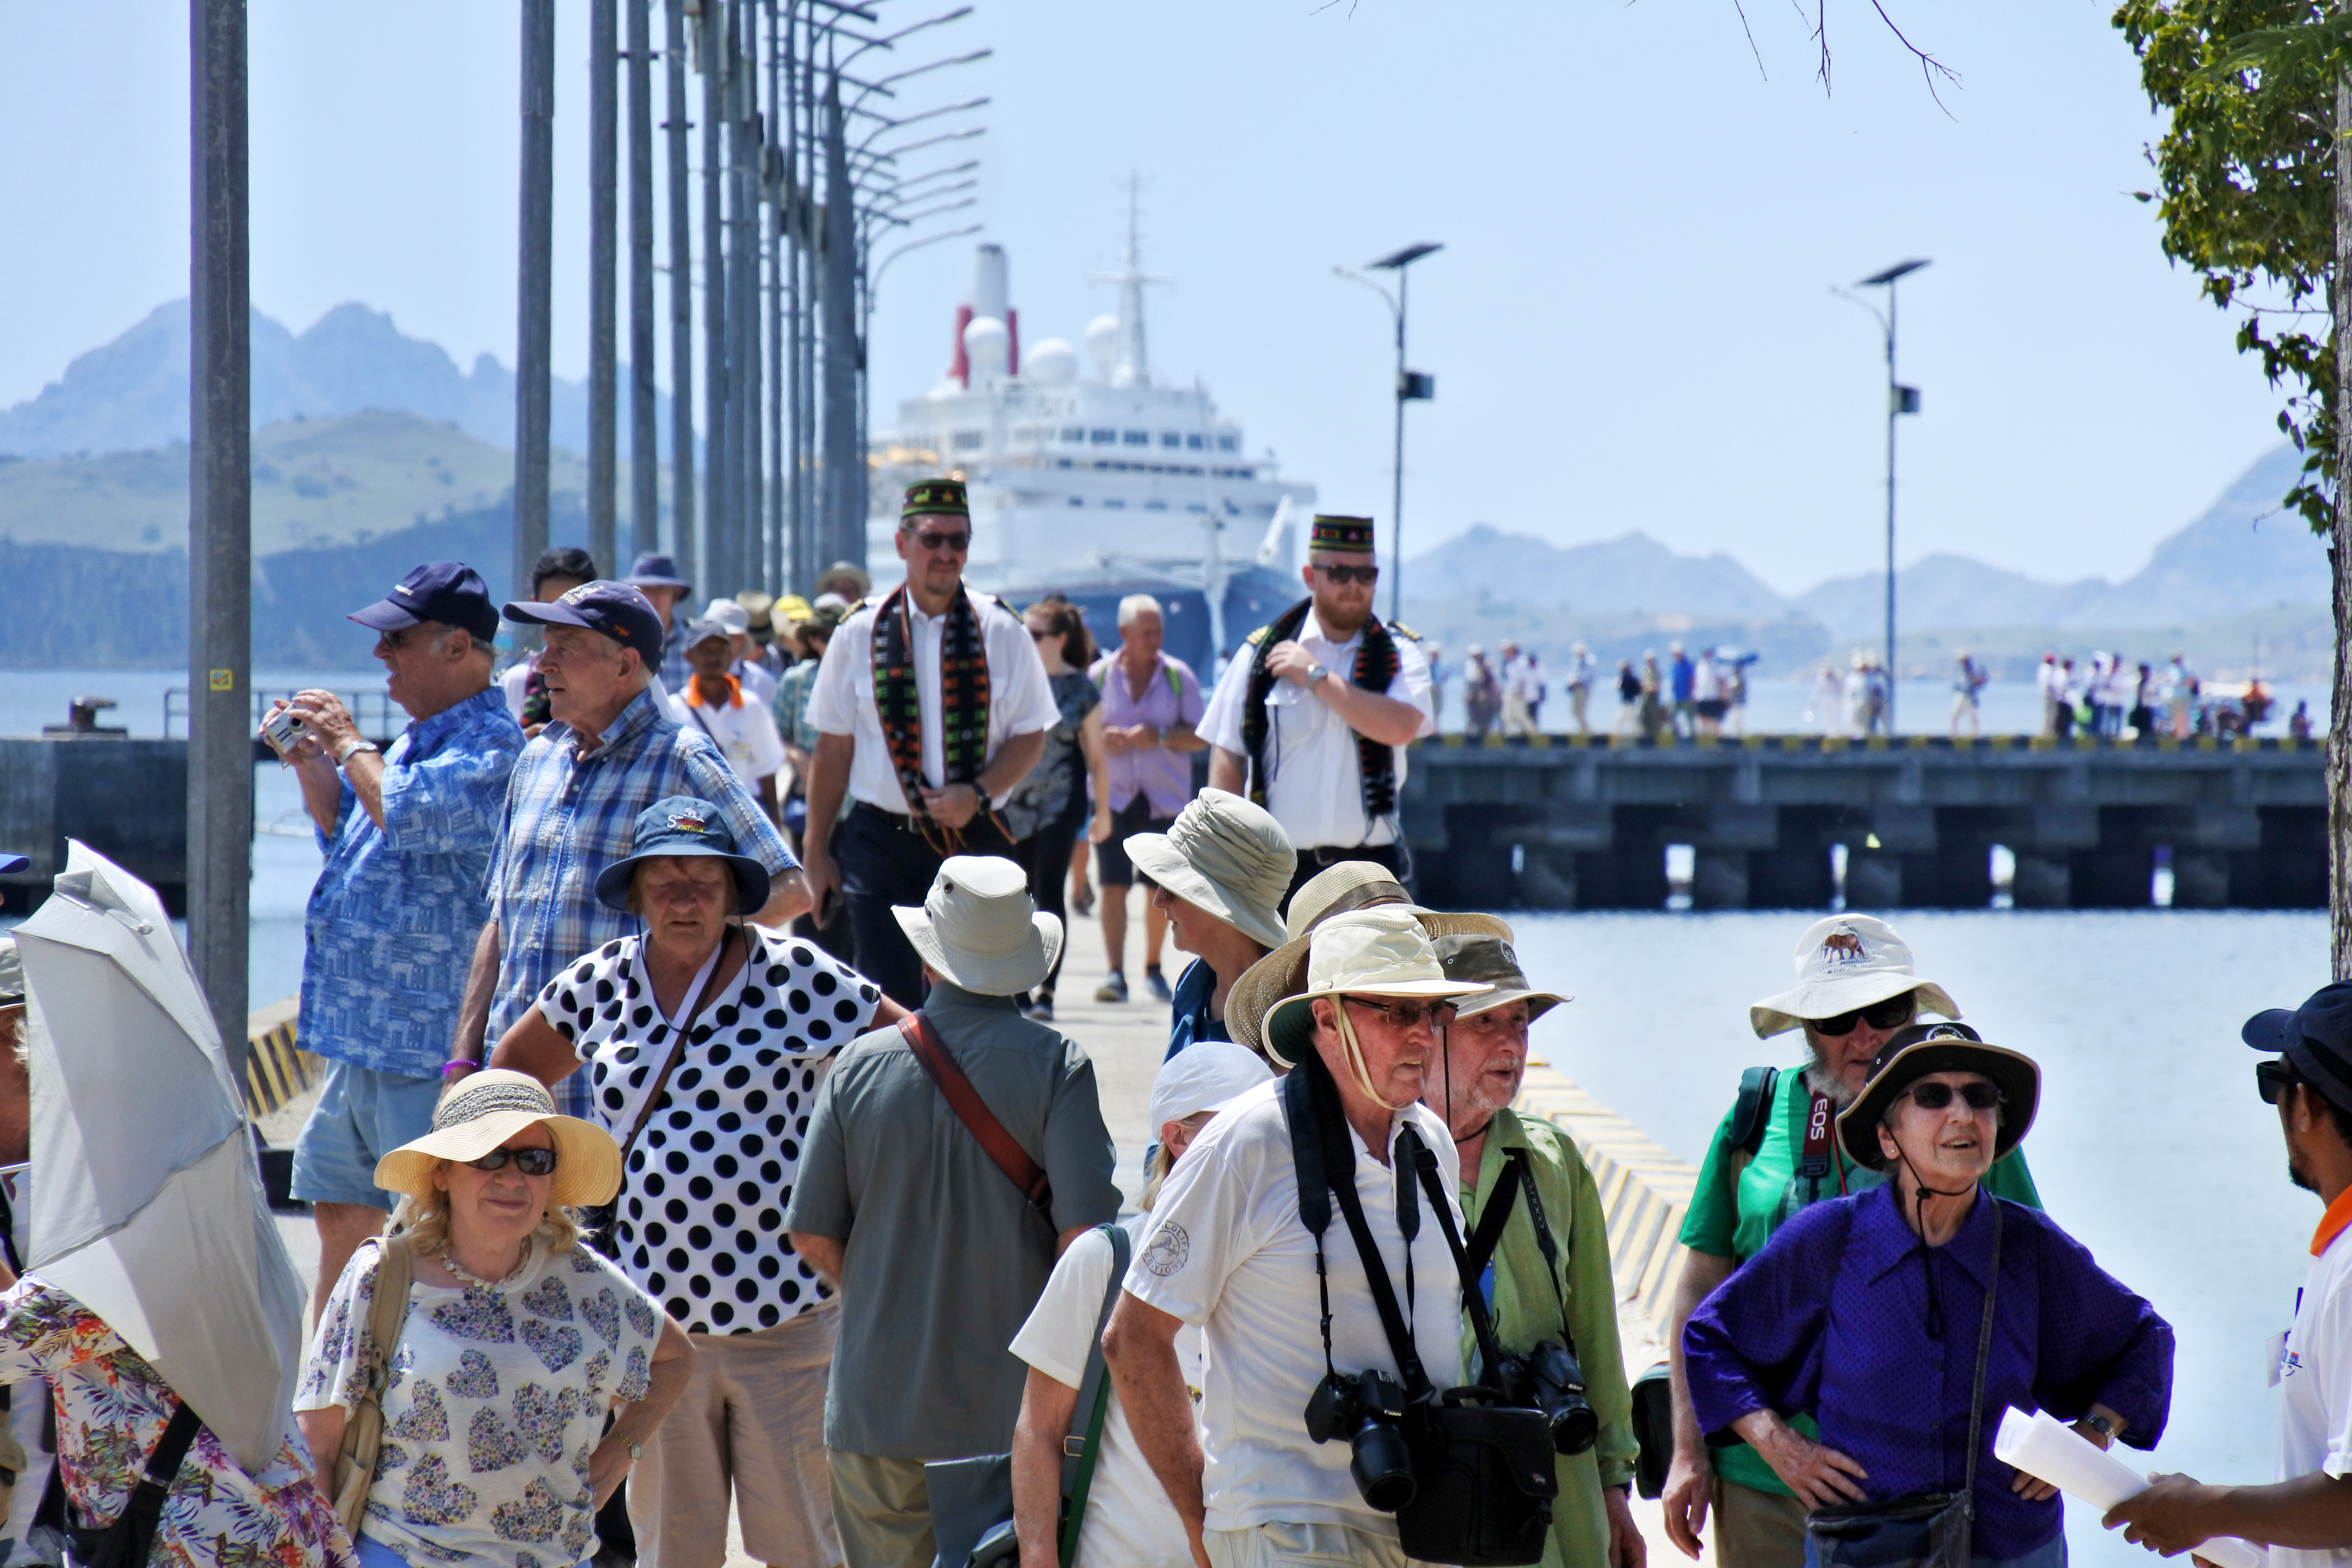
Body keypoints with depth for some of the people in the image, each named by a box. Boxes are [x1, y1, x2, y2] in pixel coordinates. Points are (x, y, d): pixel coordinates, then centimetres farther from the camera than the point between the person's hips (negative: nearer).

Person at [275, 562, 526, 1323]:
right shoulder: (419, 740, 15)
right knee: (339, 1211, 18)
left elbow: (407, 815, -30)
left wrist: (349, 746, -14)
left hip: (430, 1040, -10)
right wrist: (311, 765, 10)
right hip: (362, 1033, 10)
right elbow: (346, 838, 26)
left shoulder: (490, 746, -15)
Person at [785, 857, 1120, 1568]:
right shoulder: (1055, 1065, -8)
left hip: (877, 1404, 2)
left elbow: (813, 1235, 1)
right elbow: (1085, 1232, -14)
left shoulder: (862, 1064, -1)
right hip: (1016, 1404, -2)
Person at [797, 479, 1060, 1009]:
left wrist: (977, 794, -12)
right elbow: (833, 748, 6)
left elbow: (1030, 736, 5)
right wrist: (817, 852, 5)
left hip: (973, 841, 0)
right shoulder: (858, 636, 4)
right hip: (879, 841, 0)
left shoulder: (1003, 634, 3)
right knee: (887, 1004, -5)